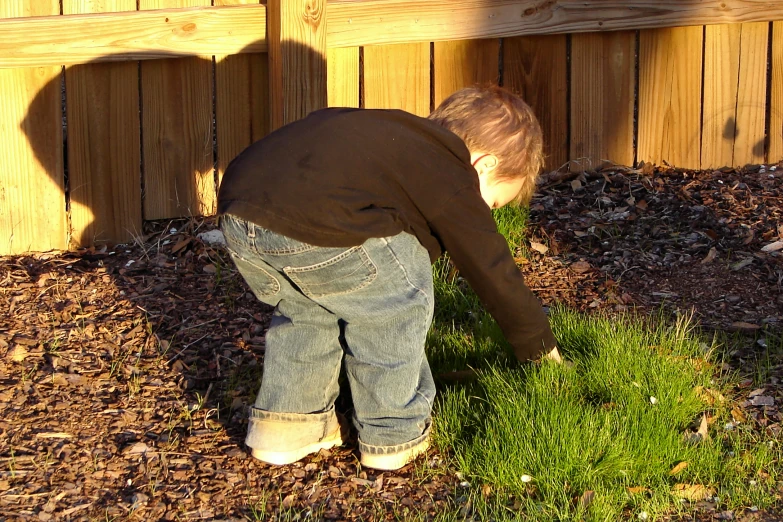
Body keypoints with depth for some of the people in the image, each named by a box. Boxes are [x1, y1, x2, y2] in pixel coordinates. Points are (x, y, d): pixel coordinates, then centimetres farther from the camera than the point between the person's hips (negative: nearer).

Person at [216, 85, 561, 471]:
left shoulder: (399, 137, 35)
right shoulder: (453, 183, 12)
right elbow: (496, 274, 19)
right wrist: (541, 349, 34)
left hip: (235, 206, 9)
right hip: (315, 230, -8)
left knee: (303, 307, 31)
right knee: (397, 299, 12)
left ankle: (284, 424, 32)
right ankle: (393, 434, 20)